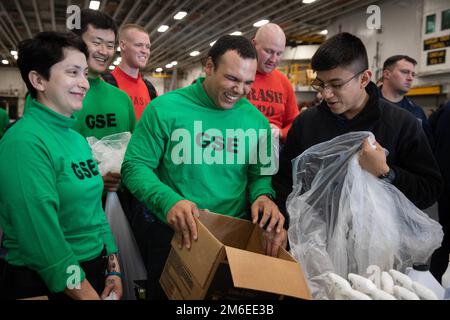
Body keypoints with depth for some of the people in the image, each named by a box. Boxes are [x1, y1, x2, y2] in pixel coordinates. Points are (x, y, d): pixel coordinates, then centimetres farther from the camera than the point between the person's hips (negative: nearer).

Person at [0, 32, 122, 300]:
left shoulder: (78, 139, 6)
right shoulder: (25, 142, -20)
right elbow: (45, 241, -24)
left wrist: (113, 269, 4)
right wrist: (92, 296, -18)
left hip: (95, 271, 8)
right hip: (43, 284, -8)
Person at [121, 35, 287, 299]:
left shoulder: (256, 119, 0)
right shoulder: (164, 109, -11)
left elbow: (260, 172, 9)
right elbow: (135, 166, -12)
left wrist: (263, 196, -15)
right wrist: (169, 201, -29)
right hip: (172, 233, -2)